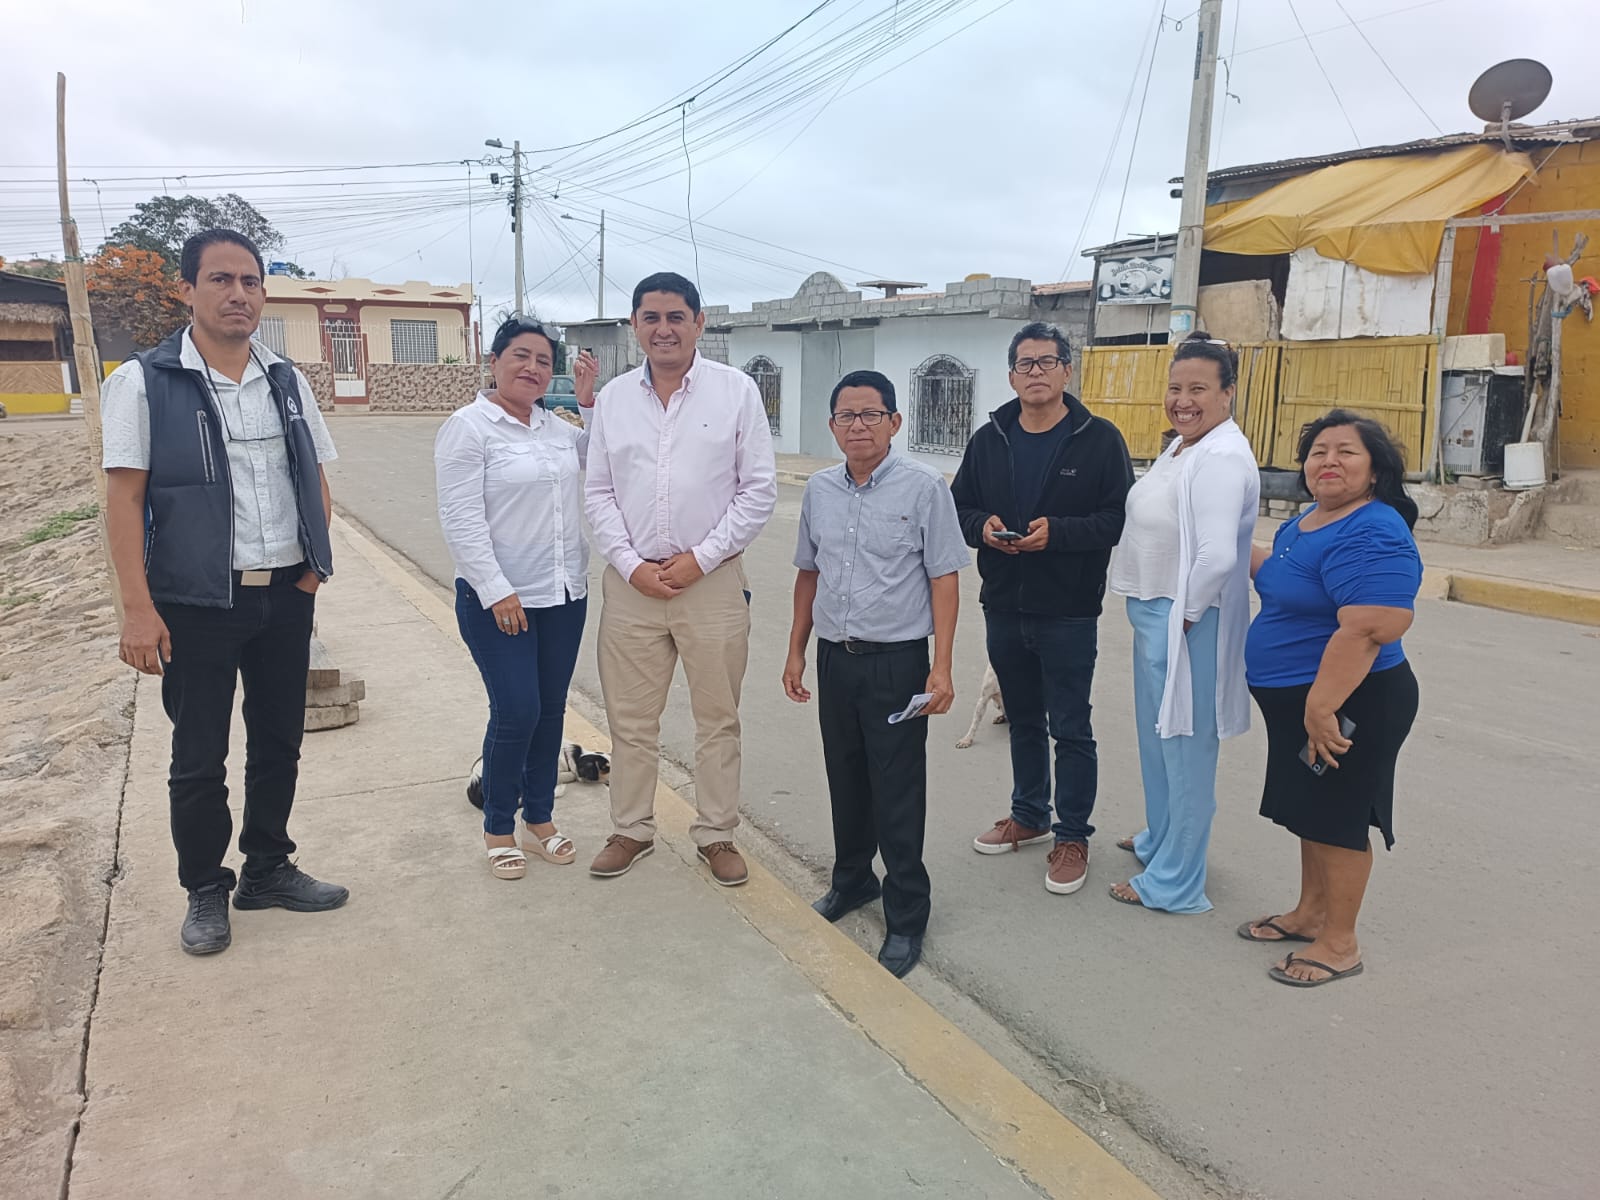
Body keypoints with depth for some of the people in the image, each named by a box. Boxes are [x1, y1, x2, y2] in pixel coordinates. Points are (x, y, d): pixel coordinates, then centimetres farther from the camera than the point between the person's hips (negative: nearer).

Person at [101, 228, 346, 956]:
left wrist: (316, 562, 2)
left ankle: (268, 870, 32)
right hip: (197, 602, -4)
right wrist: (138, 608, -15)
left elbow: (316, 480, 15)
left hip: (287, 597, 4)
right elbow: (124, 498, -9)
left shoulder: (286, 381, 7)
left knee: (279, 742, 14)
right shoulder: (144, 383, -6)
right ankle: (206, 893, 25)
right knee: (199, 758, 7)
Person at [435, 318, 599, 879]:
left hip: (563, 593, 6)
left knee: (551, 710, 11)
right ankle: (498, 830, 15)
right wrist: (497, 592, -19)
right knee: (516, 713, -6)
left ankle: (540, 820, 26)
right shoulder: (468, 427, -8)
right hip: (498, 599, -6)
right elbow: (461, 519, -14)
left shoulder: (556, 426, 10)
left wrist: (590, 399, 6)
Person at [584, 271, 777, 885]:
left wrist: (700, 558, -10)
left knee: (718, 718, 8)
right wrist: (630, 564, -6)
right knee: (630, 718, 11)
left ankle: (716, 835, 24)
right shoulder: (613, 397, 6)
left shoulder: (736, 390, -2)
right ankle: (632, 829, 29)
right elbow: (599, 493, 7)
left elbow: (759, 489, -4)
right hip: (631, 579, 3)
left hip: (711, 578, -2)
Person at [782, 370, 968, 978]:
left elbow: (944, 579, -9)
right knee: (845, 780, 18)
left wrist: (942, 666, -13)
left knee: (897, 792, 2)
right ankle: (852, 880, 40)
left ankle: (906, 917, 18)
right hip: (835, 657, 5)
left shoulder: (923, 487, -9)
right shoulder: (819, 489, 5)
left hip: (897, 660, -5)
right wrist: (796, 651, 13)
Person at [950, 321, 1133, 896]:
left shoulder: (1099, 439, -7)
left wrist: (1057, 532, -23)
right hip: (1003, 606, 5)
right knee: (1023, 719, 19)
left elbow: (1118, 519, -12)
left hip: (1068, 611, -4)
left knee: (1070, 728, 4)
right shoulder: (989, 439, 7)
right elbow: (959, 507, 11)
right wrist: (982, 526, -10)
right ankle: (1029, 815, 37)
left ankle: (1072, 836, 19)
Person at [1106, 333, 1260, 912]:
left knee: (1185, 749, 3)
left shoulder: (1222, 458, -21)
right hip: (1154, 613, 10)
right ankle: (1160, 837, 45)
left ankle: (1174, 883, 17)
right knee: (1157, 739, 24)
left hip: (1186, 623, -10)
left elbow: (1217, 557, -29)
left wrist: (1185, 618, -17)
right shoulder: (1181, 446, 11)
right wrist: (1155, 617, 15)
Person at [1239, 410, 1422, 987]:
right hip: (1295, 700, 9)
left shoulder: (1371, 534, -23)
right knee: (1310, 810, 20)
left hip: (1343, 703, -9)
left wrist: (1322, 707, -32)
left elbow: (1366, 631, -32)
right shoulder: (1305, 523, 8)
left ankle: (1340, 944, 18)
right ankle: (1311, 913, 36)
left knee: (1336, 819, 3)